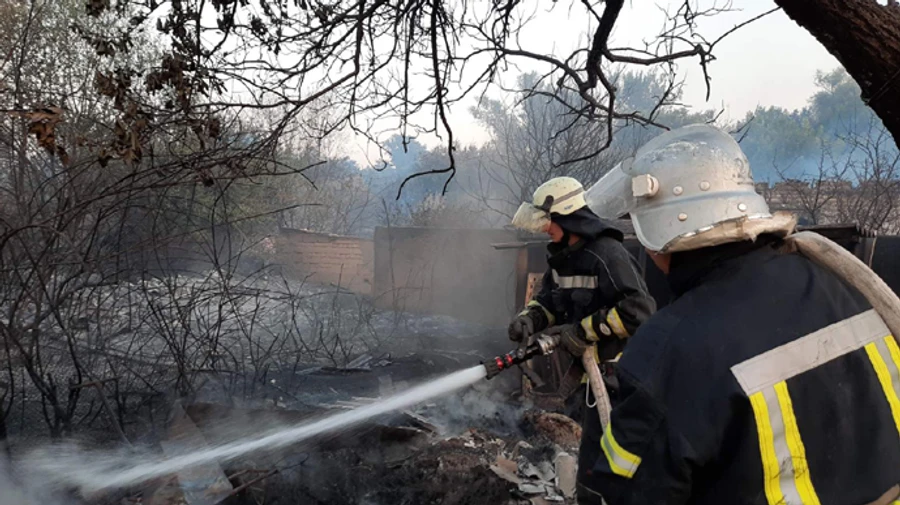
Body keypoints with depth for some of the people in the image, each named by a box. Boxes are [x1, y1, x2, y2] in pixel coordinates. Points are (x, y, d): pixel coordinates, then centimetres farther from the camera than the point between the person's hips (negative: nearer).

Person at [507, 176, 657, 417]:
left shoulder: (607, 253, -22)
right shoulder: (563, 255, 5)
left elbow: (640, 309, -28)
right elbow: (548, 299, 12)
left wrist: (585, 330, -24)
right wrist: (529, 318, -10)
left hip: (612, 371, -9)